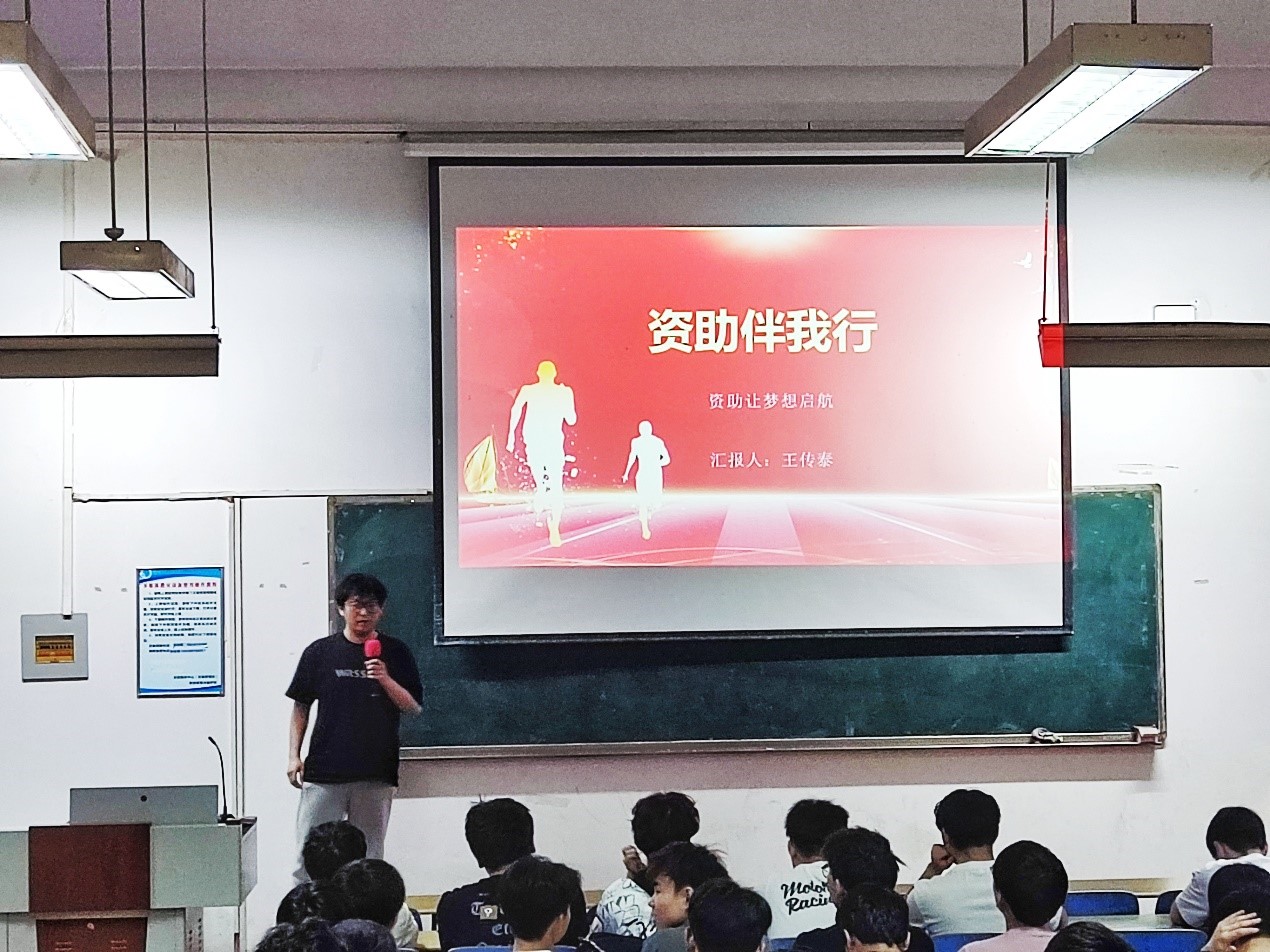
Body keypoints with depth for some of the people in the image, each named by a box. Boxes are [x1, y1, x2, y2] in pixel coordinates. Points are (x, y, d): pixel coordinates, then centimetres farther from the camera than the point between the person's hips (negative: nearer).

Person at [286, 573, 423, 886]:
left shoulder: (395, 653, 5)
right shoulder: (320, 652, 5)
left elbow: (413, 707, 2)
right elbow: (301, 706, 11)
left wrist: (386, 680, -14)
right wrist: (294, 755, 5)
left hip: (376, 773, 1)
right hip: (324, 770, 0)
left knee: (369, 857, 7)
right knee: (308, 855, -2)